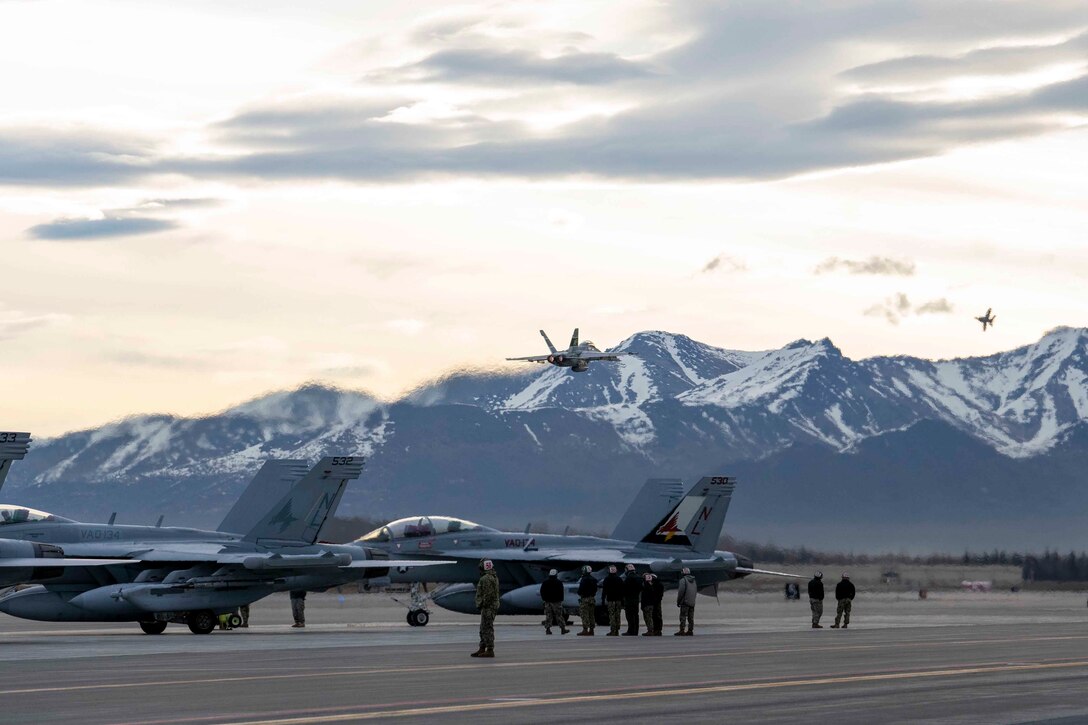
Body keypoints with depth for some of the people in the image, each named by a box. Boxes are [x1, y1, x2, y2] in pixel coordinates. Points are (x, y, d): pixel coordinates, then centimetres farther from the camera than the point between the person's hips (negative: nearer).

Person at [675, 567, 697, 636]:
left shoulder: (683, 580, -9)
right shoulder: (693, 580, 15)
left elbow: (681, 591, -14)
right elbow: (696, 591, 19)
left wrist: (678, 601, -7)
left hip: (685, 602, -7)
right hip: (692, 602, 7)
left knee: (683, 617, -7)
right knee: (691, 617, 9)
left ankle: (682, 631, -11)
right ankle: (690, 630, 9)